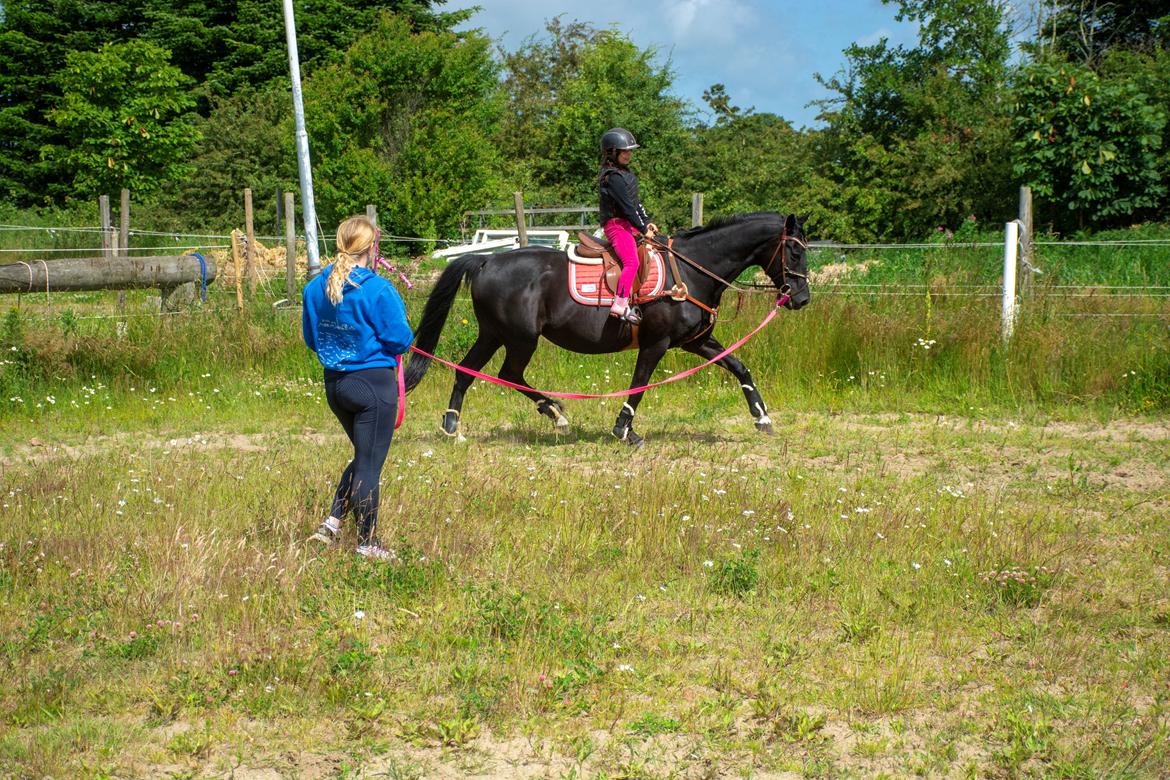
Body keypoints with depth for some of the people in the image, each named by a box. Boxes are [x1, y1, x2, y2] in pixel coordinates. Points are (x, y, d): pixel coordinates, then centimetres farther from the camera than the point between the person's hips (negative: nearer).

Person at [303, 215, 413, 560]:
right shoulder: (377, 290, -18)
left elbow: (311, 338, 9)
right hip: (373, 383, -6)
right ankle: (367, 542, 14)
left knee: (364, 457, 24)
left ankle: (332, 522, 16)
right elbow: (400, 339, -14)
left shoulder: (315, 288, 1)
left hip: (334, 383, 6)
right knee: (370, 463, 5)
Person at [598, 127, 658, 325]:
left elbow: (635, 201, 21)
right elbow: (627, 207, -18)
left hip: (627, 224, 11)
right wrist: (643, 229, -13)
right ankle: (620, 304, -33)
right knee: (631, 262, -26)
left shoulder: (625, 173, 16)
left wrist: (647, 222, 13)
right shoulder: (613, 177, -17)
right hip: (616, 225, -11)